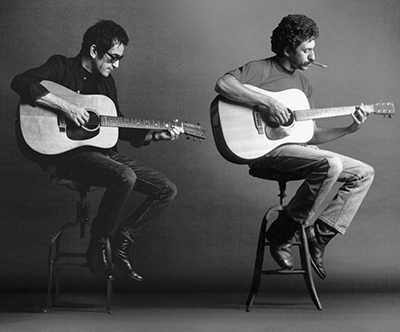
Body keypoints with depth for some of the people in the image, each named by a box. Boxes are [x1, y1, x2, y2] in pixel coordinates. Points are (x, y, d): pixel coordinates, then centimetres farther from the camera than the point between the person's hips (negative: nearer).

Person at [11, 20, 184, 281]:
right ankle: (98, 245, -13)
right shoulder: (62, 67, -3)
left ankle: (121, 242, 4)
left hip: (104, 152, 8)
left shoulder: (106, 82, 18)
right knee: (125, 177, -36)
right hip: (67, 153, -8)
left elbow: (121, 128, 21)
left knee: (167, 190, -2)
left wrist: (157, 135, 9)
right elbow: (21, 83, -22)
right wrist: (66, 106, -27)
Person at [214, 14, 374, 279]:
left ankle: (320, 235, -1)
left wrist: (349, 129, 3)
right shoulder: (261, 69, -4)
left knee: (364, 173, 2)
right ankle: (281, 234, -15)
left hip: (298, 148, 9)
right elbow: (222, 85, -24)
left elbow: (311, 135, 16)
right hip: (266, 149, -8)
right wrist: (268, 103, -26)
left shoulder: (303, 83, 19)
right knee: (331, 164, -31)